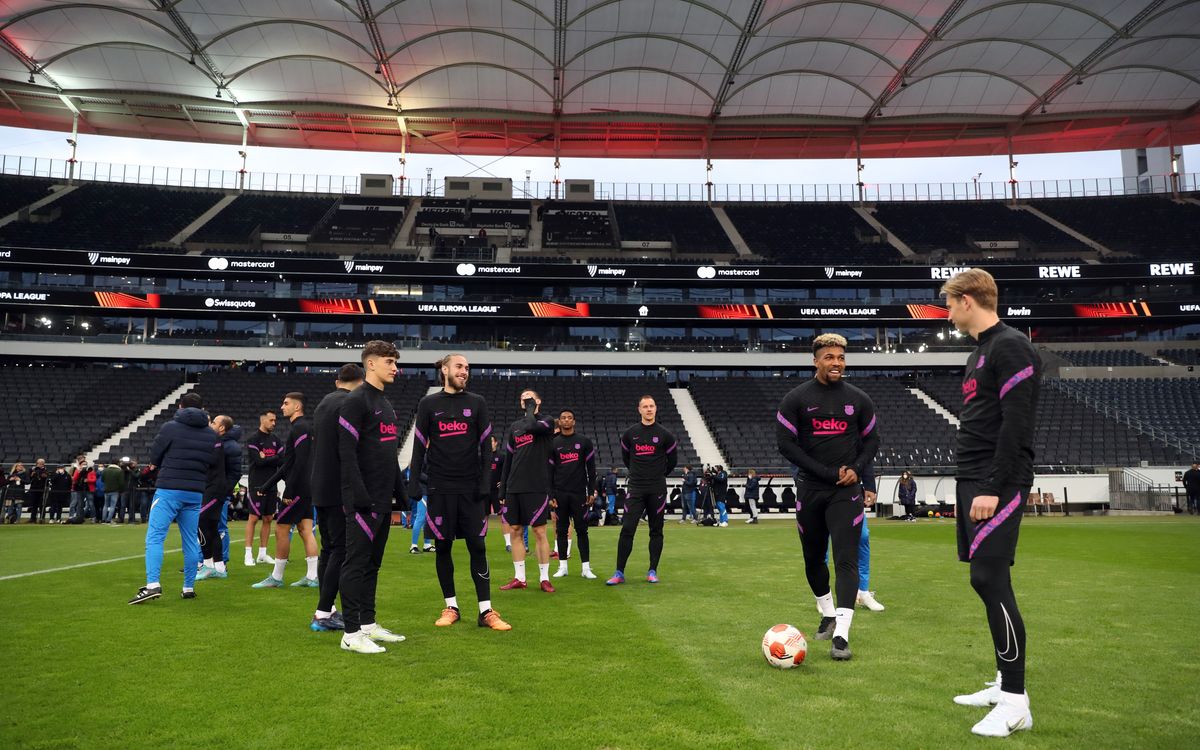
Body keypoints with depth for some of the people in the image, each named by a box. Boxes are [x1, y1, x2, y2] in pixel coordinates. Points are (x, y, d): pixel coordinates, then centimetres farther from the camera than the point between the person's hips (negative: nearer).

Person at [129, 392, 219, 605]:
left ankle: (152, 584, -17)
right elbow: (213, 462, 10)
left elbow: (154, 459, 3)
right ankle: (189, 588, 16)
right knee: (191, 541, 11)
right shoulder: (211, 434, 9)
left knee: (154, 537, -4)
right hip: (196, 493, 4)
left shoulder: (170, 428, -3)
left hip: (169, 490, -4)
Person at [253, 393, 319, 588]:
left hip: (298, 488, -9)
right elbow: (289, 463, 22)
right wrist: (267, 485, 21)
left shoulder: (300, 427, -13)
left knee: (281, 529, -1)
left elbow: (300, 461, -21)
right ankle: (312, 577, 8)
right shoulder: (304, 426, 18)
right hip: (306, 489, 9)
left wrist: (290, 491, -21)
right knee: (305, 530, 8)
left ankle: (276, 577, 6)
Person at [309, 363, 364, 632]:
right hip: (339, 491, -9)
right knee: (341, 550, -5)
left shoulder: (323, 404, 17)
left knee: (328, 549, 13)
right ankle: (323, 614, -5)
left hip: (320, 490, 9)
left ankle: (327, 611, 18)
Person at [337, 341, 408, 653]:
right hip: (363, 501, -9)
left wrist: (400, 491, 17)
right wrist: (359, 496, -22)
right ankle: (352, 633, 1)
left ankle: (368, 623, 21)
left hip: (383, 500, 9)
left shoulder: (386, 405, 19)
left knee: (373, 563, 13)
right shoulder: (355, 401, -10)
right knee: (357, 563, -4)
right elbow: (347, 452, -17)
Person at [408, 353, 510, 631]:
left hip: (470, 488, 0)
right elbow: (419, 447, 5)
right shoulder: (428, 404, 5)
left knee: (477, 547, -2)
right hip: (440, 488, 0)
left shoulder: (477, 403, 6)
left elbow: (486, 446, 4)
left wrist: (485, 483, -5)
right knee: (442, 547, 5)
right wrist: (414, 484, -2)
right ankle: (451, 607, 18)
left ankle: (486, 611, 2)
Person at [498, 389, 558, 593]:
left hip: (537, 488, -5)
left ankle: (544, 578, 5)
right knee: (515, 530, 6)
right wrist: (502, 491, 13)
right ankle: (519, 578, 14)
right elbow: (508, 459, 17)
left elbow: (530, 427, -23)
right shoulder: (514, 427, 17)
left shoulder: (546, 422, 1)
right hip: (514, 489, 5)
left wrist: (531, 408, -4)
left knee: (539, 532, -3)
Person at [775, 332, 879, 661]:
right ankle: (828, 615, 36)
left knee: (846, 560, -11)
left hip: (846, 490, 0)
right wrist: (827, 472, -11)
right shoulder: (796, 399, -3)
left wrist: (856, 468, -8)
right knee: (813, 558, 13)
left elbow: (871, 440, 12)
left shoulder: (859, 399, 4)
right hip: (810, 489, 1)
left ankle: (841, 634, -11)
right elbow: (785, 442, -7)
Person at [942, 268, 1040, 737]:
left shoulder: (1011, 348, -10)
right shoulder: (979, 352, 19)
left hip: (998, 486, -10)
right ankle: (1006, 685, 20)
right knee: (989, 582, 11)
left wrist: (993, 487, -21)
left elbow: (1016, 423, -18)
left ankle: (1016, 704, -4)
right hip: (973, 482, 10)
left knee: (990, 580, -11)